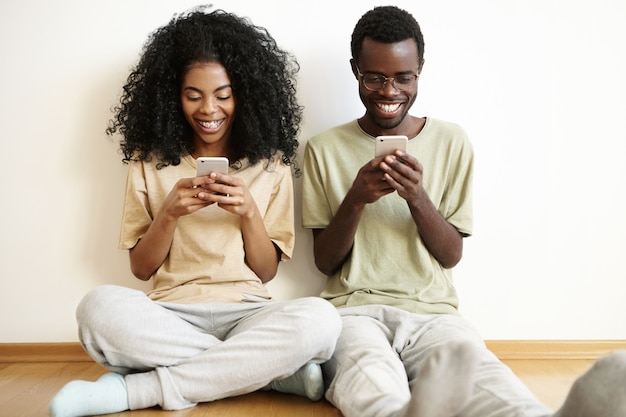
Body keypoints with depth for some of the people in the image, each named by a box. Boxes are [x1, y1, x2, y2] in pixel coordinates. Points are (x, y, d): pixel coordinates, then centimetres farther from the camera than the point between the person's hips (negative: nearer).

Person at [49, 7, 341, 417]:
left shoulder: (271, 164, 6)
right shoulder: (150, 162, 7)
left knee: (320, 319, -33)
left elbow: (267, 271, 6)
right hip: (169, 316, 0)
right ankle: (280, 372, -23)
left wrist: (249, 212, -12)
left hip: (246, 314, 0)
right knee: (100, 307, -33)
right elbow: (141, 268, 6)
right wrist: (170, 213, -12)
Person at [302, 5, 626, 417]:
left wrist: (417, 197, -11)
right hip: (356, 308, 0)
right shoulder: (325, 149, 9)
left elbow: (451, 256, 9)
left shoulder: (452, 142, 10)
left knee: (483, 381, -38)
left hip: (433, 312, 1)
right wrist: (354, 200, -11)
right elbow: (325, 262, 9)